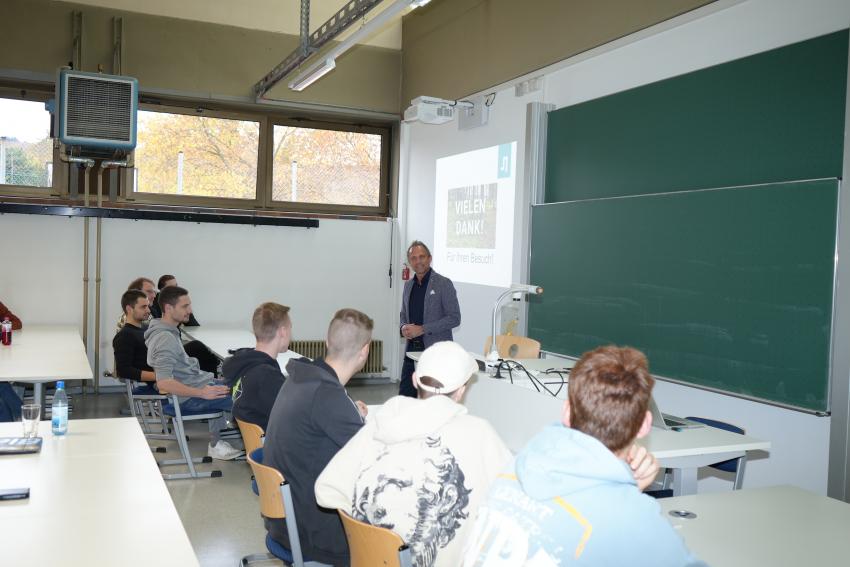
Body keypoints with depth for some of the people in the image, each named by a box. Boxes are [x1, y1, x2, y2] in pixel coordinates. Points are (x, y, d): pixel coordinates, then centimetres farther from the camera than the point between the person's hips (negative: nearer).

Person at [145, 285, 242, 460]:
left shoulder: (167, 332, 10)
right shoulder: (165, 338, -22)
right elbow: (164, 382, -30)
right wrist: (201, 393, -30)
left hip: (195, 383, 11)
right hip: (188, 399, -11)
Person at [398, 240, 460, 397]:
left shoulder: (444, 284, -6)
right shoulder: (408, 285, 13)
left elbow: (454, 318, -11)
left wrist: (422, 329, -16)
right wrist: (404, 327, -1)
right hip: (412, 349, 6)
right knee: (404, 396, 5)